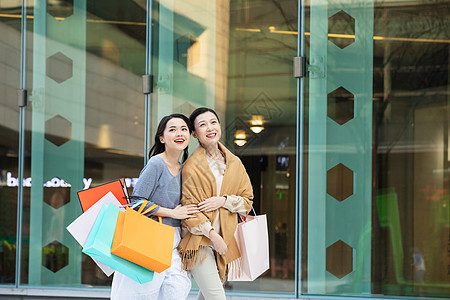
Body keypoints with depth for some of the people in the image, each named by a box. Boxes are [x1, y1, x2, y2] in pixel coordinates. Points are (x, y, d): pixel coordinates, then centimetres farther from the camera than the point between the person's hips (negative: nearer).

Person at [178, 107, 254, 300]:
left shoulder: (234, 163, 9)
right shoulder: (191, 166, -7)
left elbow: (247, 201, 12)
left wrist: (224, 200, -8)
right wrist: (212, 234, -16)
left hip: (224, 239, 5)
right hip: (198, 240, -5)